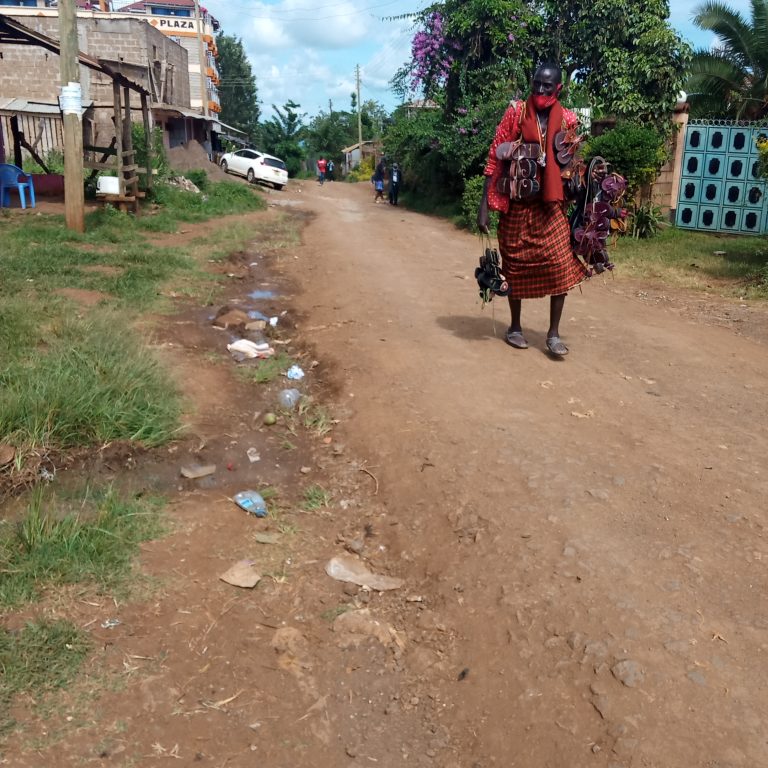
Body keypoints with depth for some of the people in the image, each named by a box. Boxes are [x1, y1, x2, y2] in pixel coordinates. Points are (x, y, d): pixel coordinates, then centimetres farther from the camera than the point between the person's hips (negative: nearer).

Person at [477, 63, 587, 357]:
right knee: (515, 265, 8)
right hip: (517, 204, -1)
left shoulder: (568, 120, 3)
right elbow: (494, 158, -4)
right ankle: (515, 327, 25)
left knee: (561, 266, -9)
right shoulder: (515, 113, -3)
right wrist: (485, 204, -9)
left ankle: (553, 333, 3)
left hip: (551, 205, 1)